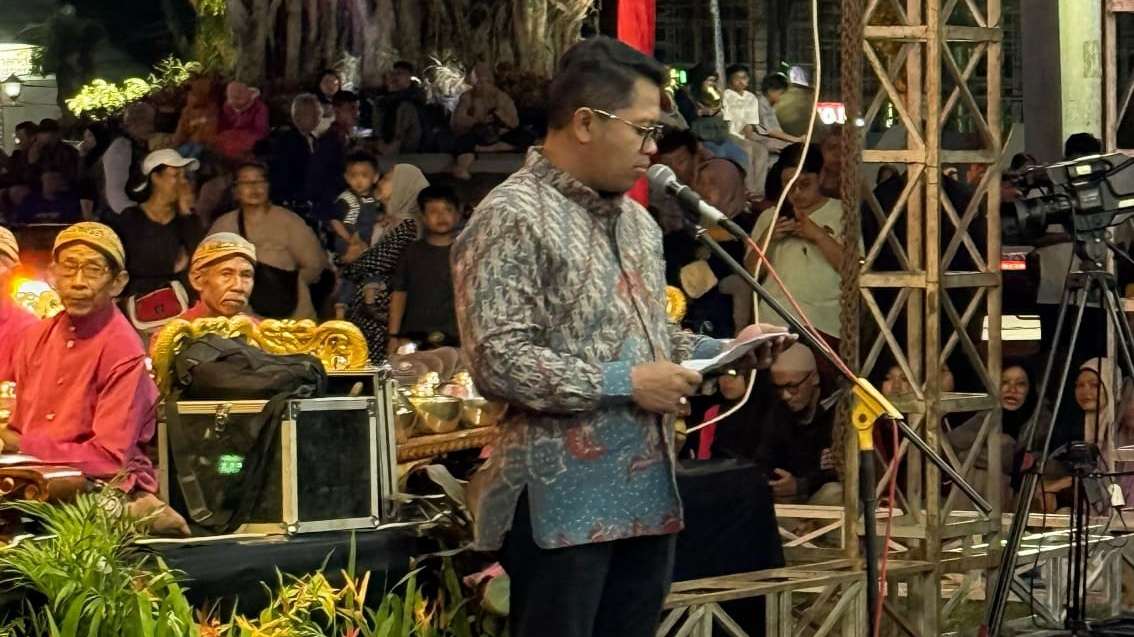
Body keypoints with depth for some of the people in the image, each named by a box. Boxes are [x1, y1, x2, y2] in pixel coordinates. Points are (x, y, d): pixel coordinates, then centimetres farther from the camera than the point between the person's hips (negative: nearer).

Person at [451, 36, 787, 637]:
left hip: (647, 491, 8)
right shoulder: (513, 217, -12)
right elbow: (497, 359, -20)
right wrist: (624, 384, -17)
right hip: (562, 499, -8)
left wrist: (722, 350, 8)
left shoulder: (636, 220, 17)